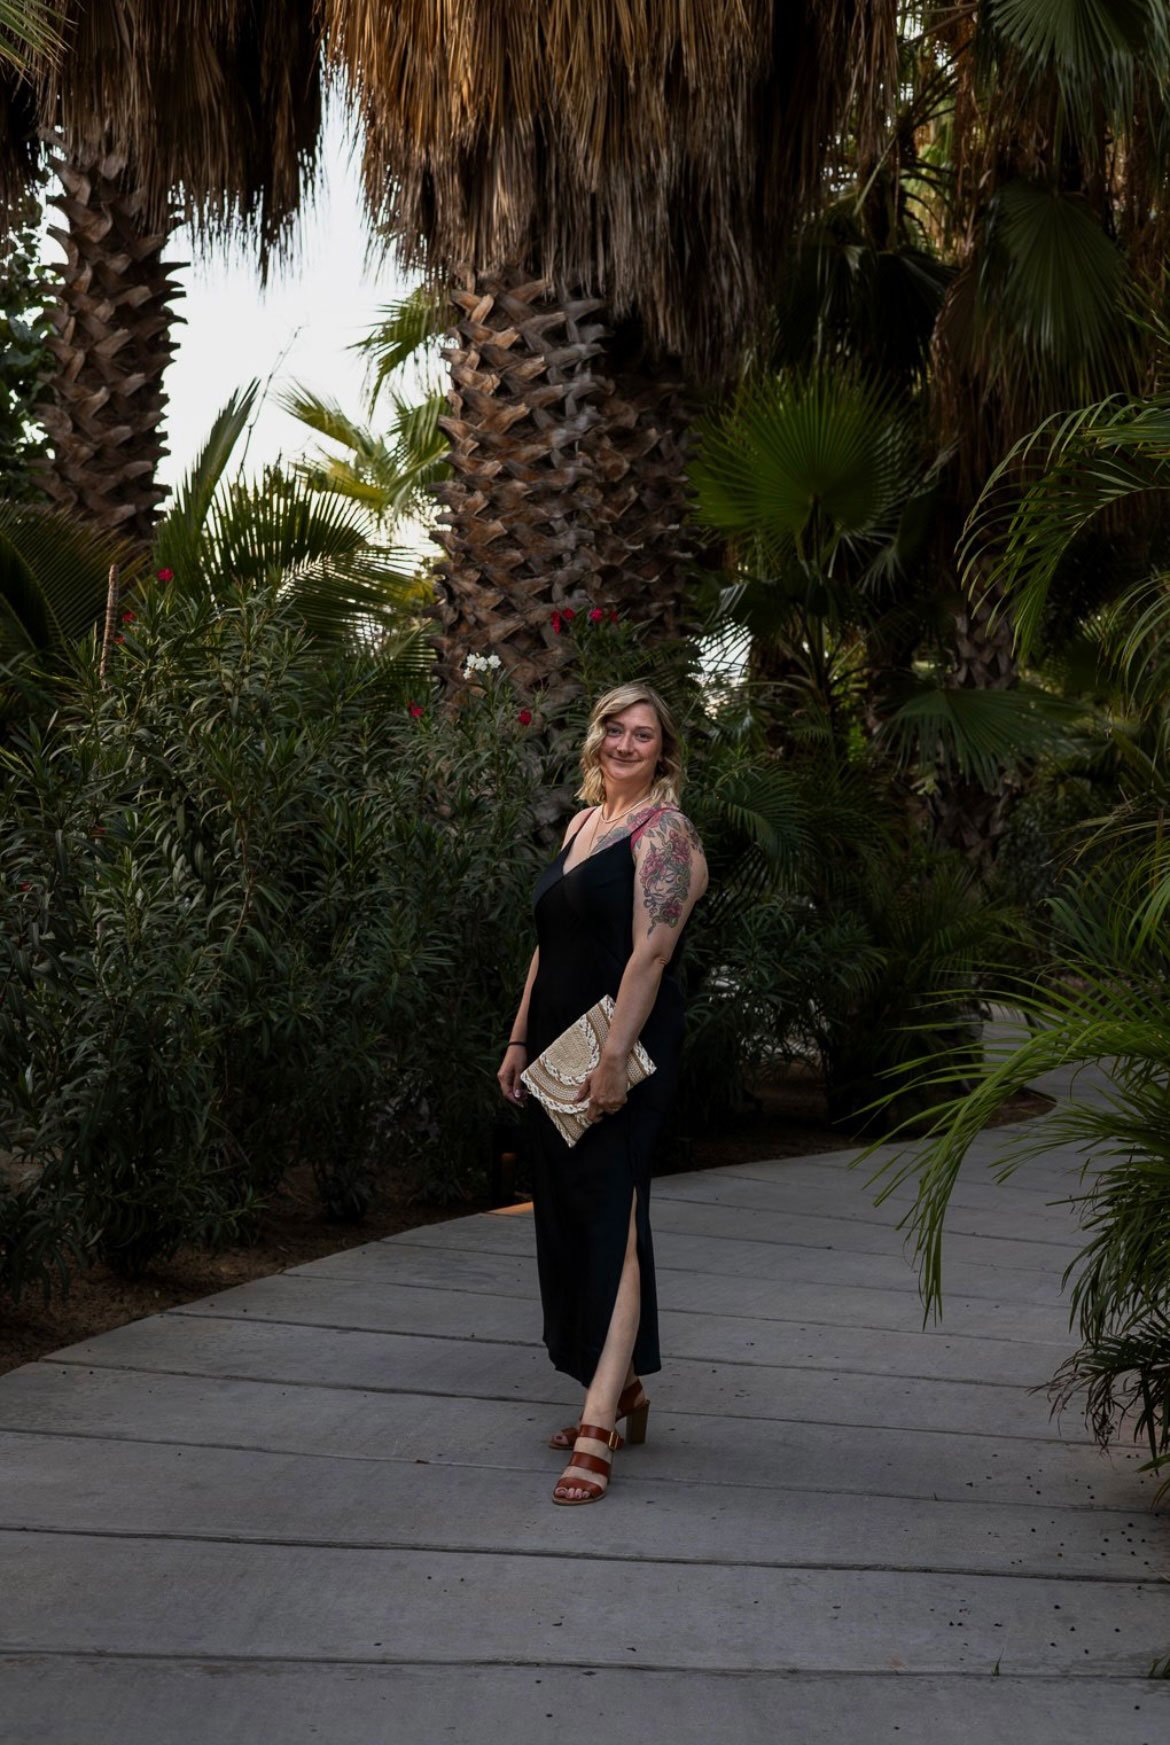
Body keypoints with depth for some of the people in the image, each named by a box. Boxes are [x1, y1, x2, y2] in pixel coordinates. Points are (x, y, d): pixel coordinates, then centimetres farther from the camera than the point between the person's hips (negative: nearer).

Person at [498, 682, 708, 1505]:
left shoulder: (664, 830, -8)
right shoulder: (583, 823, 18)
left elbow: (650, 951, -18)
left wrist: (614, 1058, -24)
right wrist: (521, 1040, 17)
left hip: (629, 1048, -9)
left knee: (612, 1221, -12)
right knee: (570, 1218, 12)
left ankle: (597, 1431, -15)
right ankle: (623, 1393, 24)